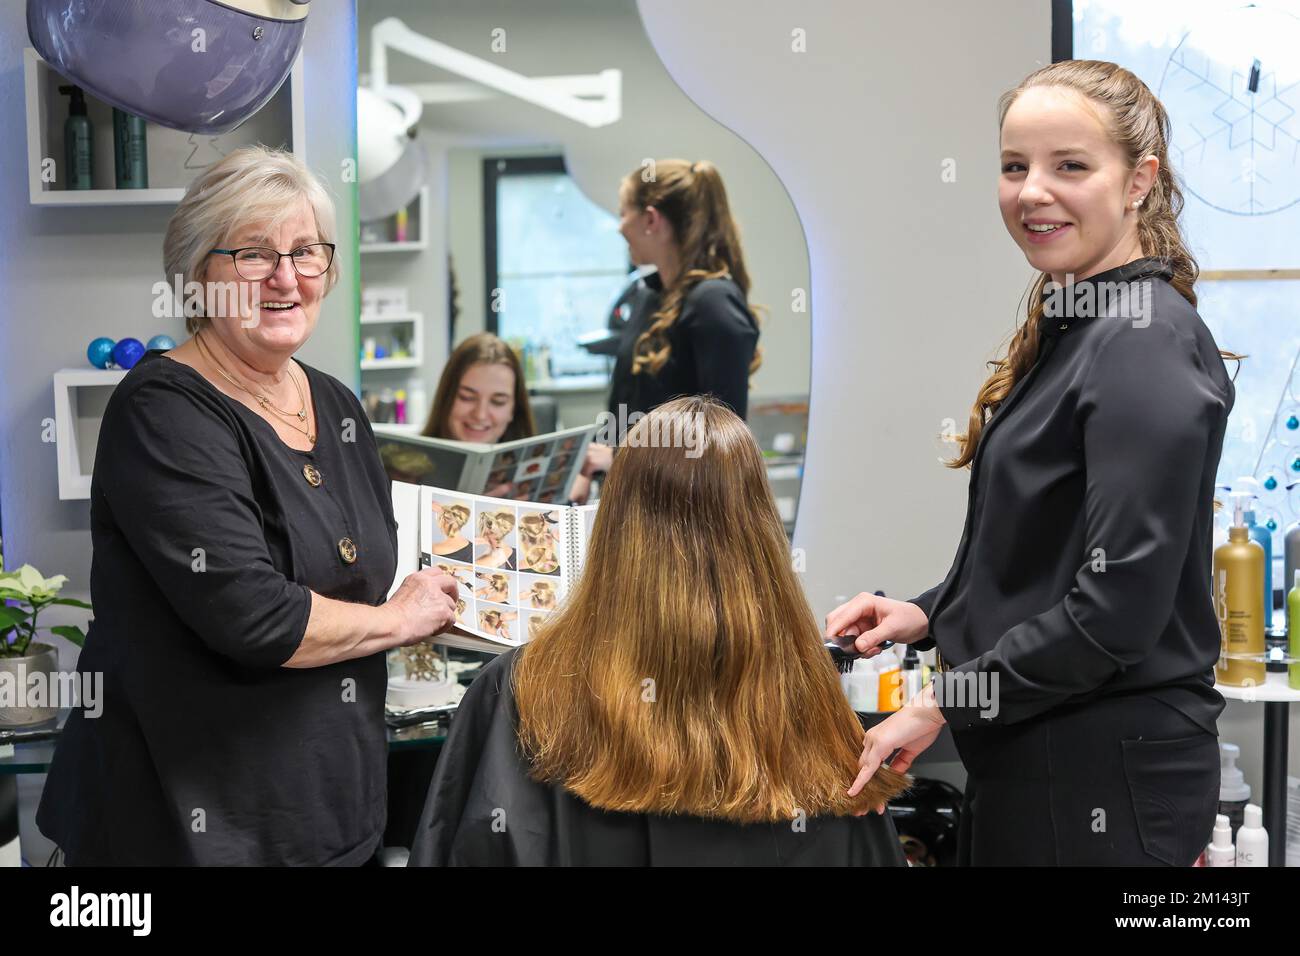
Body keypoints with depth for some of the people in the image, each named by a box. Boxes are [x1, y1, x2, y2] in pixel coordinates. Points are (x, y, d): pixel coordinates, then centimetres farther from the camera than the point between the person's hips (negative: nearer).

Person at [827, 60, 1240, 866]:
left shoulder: (1144, 342, -18)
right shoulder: (1069, 330, 12)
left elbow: (1119, 607, -23)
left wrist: (944, 704, -16)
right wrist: (929, 616, 5)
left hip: (1106, 773, -9)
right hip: (1037, 756, 9)